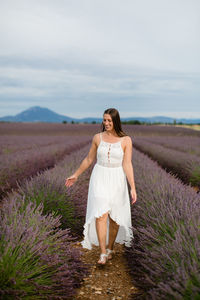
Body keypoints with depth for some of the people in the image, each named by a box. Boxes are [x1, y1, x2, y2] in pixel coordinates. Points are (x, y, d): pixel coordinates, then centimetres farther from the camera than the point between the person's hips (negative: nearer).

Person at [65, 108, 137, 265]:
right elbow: (89, 159, 11)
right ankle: (103, 254, -6)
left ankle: (110, 248, 30)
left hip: (117, 180, 0)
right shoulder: (98, 137, 0)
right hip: (99, 179, 1)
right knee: (101, 215, -12)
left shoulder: (126, 140, -6)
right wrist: (76, 175, 17)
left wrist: (133, 187, -19)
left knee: (114, 216, 9)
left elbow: (127, 165, -11)